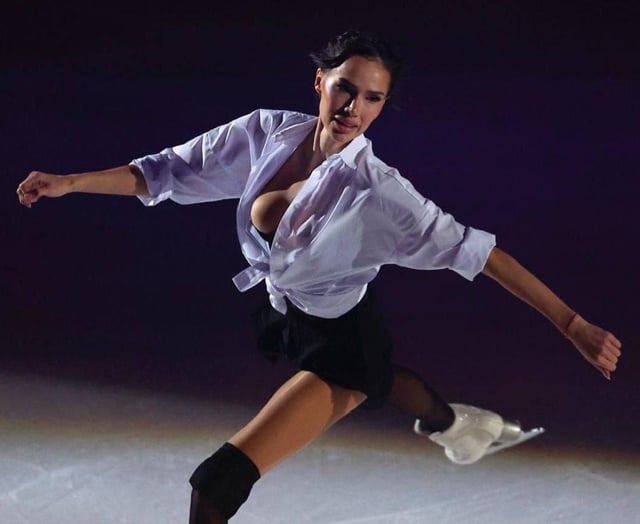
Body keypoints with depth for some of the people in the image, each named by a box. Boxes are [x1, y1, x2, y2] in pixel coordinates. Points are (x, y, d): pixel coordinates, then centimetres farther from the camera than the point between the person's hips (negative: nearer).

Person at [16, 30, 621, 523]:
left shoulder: (377, 193, -32)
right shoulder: (267, 133, -18)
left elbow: (475, 250, -29)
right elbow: (166, 173, -9)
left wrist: (571, 323, -31)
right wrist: (70, 182, -16)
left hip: (340, 342, -7)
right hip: (285, 315, 7)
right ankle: (448, 420, 71)